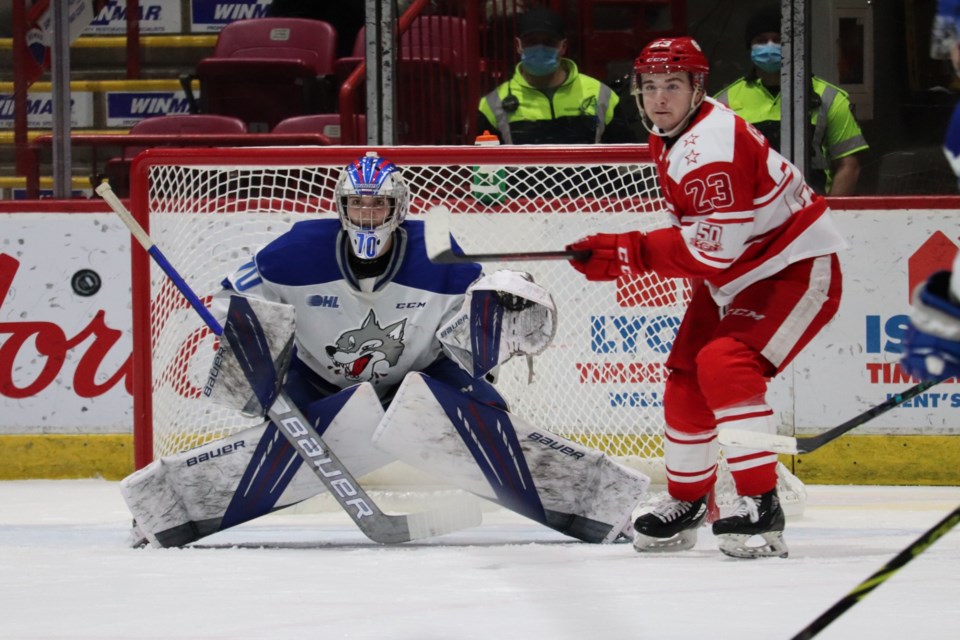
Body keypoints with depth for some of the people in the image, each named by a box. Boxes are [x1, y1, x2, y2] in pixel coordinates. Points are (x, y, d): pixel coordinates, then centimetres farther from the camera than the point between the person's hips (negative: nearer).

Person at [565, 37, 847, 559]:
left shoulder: (713, 146, -28)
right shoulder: (666, 139, 4)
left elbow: (713, 249, -31)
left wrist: (626, 255, -29)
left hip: (797, 268, -10)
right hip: (734, 275, 10)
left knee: (725, 364, -27)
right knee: (686, 377, 9)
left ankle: (761, 506, -25)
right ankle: (685, 505, 26)